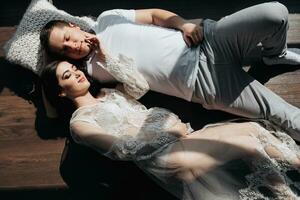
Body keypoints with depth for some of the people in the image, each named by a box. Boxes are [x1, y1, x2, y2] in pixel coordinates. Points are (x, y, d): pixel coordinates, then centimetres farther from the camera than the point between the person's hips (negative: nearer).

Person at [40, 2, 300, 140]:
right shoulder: (94, 69, 2)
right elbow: (139, 86, -7)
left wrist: (184, 24, -8)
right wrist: (105, 57, -11)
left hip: (208, 39, 4)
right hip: (203, 82, -4)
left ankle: (275, 54, 16)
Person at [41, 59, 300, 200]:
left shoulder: (109, 92, 26)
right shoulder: (79, 122, 2)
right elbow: (119, 147, -9)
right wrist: (167, 131, -13)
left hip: (181, 135, 8)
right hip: (162, 155, -7)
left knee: (254, 128, -8)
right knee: (249, 143, -18)